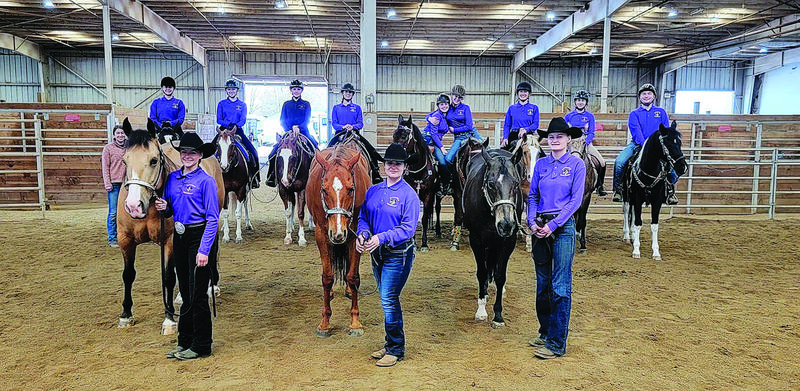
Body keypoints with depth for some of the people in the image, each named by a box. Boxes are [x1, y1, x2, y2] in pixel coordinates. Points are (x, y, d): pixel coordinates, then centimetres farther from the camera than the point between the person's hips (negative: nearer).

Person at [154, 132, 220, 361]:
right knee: (185, 292, 15)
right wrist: (164, 207, -6)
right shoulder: (173, 178, 8)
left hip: (199, 236, -6)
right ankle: (184, 341, 26)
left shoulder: (206, 181, -11)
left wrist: (204, 250, -19)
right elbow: (170, 212, 18)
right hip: (179, 237, 7)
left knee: (198, 294, 0)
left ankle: (201, 346, 12)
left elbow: (212, 218, -14)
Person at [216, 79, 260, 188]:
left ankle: (254, 177, -5)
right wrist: (229, 124, -16)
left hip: (238, 130, 0)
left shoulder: (242, 105, 11)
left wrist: (236, 125, -22)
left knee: (253, 152, -16)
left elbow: (243, 120, -1)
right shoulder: (221, 104, 11)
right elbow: (219, 120, 3)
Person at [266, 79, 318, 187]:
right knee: (273, 154, -14)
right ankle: (271, 177, -1)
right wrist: (289, 130, -9)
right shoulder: (286, 104, 14)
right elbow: (282, 121, 9)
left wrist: (298, 127, -18)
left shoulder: (306, 104, 10)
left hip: (303, 132, -1)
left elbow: (307, 120, 0)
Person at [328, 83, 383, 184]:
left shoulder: (357, 108, 15)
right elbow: (333, 123, 7)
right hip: (340, 133, 0)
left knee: (371, 150, -17)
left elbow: (360, 123, 7)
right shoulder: (336, 108, 15)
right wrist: (343, 127, -14)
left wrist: (352, 126, -15)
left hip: (354, 133, 0)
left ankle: (376, 174, -12)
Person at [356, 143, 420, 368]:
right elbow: (363, 217, 11)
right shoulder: (373, 191, 7)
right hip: (377, 253, 6)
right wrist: (362, 234, -11)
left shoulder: (409, 194, -11)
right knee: (388, 300, 16)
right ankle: (391, 344, 31)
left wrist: (381, 237, -28)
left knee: (388, 300, -6)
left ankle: (396, 349, 10)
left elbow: (408, 228, -17)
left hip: (398, 254, -6)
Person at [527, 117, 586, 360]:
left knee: (560, 286, -4)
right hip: (540, 228, 5)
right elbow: (532, 196, 11)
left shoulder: (576, 164, -2)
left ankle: (557, 343, 2)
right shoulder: (541, 164, 10)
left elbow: (576, 200, -8)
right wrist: (532, 222, -6)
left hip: (563, 228, -5)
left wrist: (552, 225, -15)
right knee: (542, 283, 12)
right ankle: (545, 333, 26)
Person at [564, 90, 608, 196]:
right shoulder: (569, 116, 8)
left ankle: (600, 186, 4)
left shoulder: (590, 116, 8)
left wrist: (585, 141, -17)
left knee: (602, 163, -14)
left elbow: (591, 133, 2)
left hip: (586, 143, 0)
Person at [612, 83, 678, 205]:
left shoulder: (661, 112, 15)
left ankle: (670, 187, 2)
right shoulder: (634, 114, 10)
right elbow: (636, 131, -6)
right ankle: (618, 188, -5)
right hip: (637, 144, -1)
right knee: (619, 162, -26)